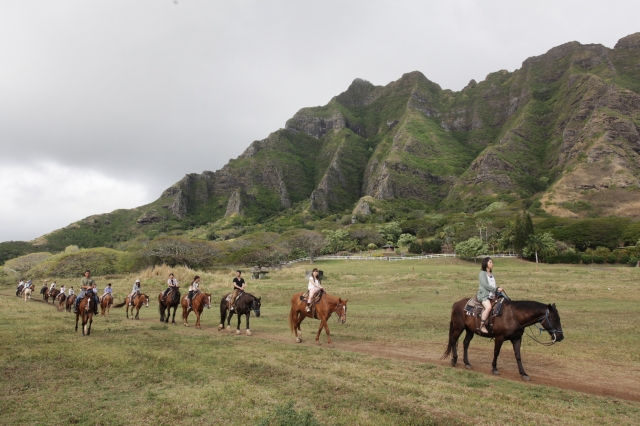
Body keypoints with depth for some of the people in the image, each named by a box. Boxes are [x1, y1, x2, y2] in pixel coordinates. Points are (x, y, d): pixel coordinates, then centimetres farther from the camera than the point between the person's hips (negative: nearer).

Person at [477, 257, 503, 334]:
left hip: (492, 295, 9)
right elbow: (485, 285, -15)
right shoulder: (482, 273, -4)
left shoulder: (491, 274, 20)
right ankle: (482, 326, -23)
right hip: (483, 295, -9)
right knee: (488, 307, -32)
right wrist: (496, 289, -16)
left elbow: (493, 285, 18)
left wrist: (498, 289, -1)